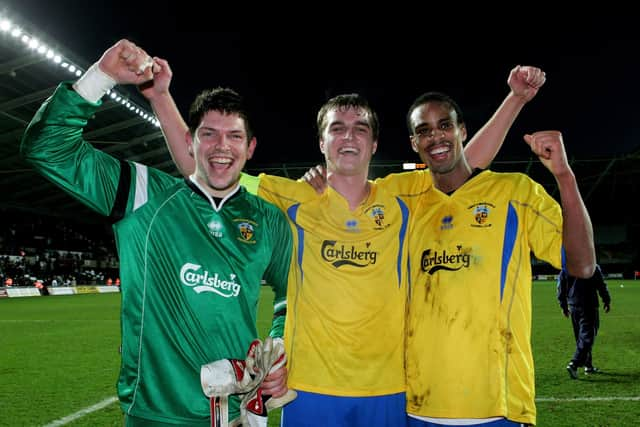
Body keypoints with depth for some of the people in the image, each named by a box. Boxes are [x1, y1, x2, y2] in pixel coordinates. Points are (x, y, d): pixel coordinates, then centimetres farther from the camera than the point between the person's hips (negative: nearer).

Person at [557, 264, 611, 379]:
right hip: (589, 307, -5)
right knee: (587, 336, -5)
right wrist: (607, 301, 13)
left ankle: (588, 366, 25)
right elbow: (601, 286, -3)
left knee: (580, 337, 16)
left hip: (573, 306, 5)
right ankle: (574, 364, -18)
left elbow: (561, 288, 7)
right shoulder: (593, 267, -10)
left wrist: (563, 306, 17)